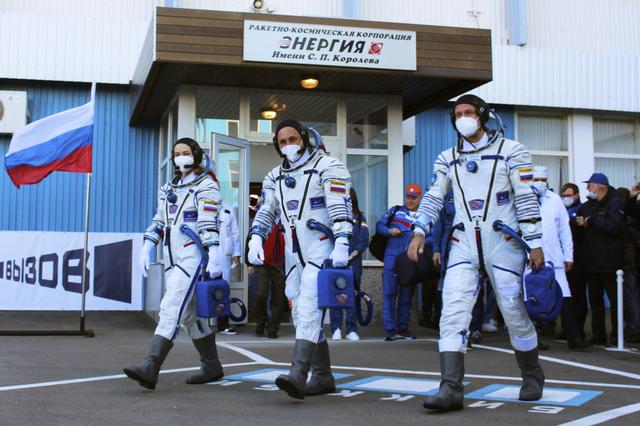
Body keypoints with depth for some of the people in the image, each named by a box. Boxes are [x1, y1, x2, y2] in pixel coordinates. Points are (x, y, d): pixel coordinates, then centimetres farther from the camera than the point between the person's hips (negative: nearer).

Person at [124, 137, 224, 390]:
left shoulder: (206, 186, -3)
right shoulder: (168, 189, 20)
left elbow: (209, 224, -14)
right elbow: (158, 222, 21)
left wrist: (213, 256, -22)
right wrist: (147, 248, 10)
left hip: (193, 258, -8)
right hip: (172, 259, 8)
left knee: (171, 309, -17)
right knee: (190, 314, 12)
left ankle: (149, 369, -25)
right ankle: (212, 367, 23)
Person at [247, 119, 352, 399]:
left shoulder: (327, 168, -5)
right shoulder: (275, 177, 16)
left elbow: (341, 208, -14)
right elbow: (266, 212, 16)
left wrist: (341, 245, -25)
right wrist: (256, 238, -3)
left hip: (321, 250, -7)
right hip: (293, 254, 8)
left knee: (308, 310, -20)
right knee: (301, 314, 7)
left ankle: (298, 375, -29)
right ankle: (323, 377, 16)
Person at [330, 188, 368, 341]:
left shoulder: (359, 217, 11)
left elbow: (364, 240, 4)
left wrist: (352, 254, -8)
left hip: (353, 260, 1)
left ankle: (351, 330, 5)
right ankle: (336, 329, 0)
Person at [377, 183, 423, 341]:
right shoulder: (395, 211, 13)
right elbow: (379, 225, 13)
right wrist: (389, 231, -6)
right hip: (392, 256, -1)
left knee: (407, 295, 8)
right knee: (389, 292, -7)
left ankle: (402, 328, 17)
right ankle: (390, 329, -5)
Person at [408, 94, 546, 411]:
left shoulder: (510, 151, 0)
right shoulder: (448, 159, 12)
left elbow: (526, 199, -3)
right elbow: (433, 198, 12)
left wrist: (535, 243, -7)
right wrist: (419, 232, -3)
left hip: (502, 243, -3)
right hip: (463, 244, 3)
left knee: (514, 312, 4)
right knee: (452, 312, -12)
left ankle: (532, 377, 28)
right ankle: (451, 389, -17)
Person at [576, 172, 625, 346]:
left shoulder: (615, 203, -8)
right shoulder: (587, 206, 15)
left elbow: (614, 226, -22)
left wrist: (591, 221, -13)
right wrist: (579, 222, -3)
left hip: (610, 262, -8)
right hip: (592, 261, 8)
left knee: (615, 299, -1)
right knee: (595, 299, 11)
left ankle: (617, 336, 4)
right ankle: (598, 335, 19)